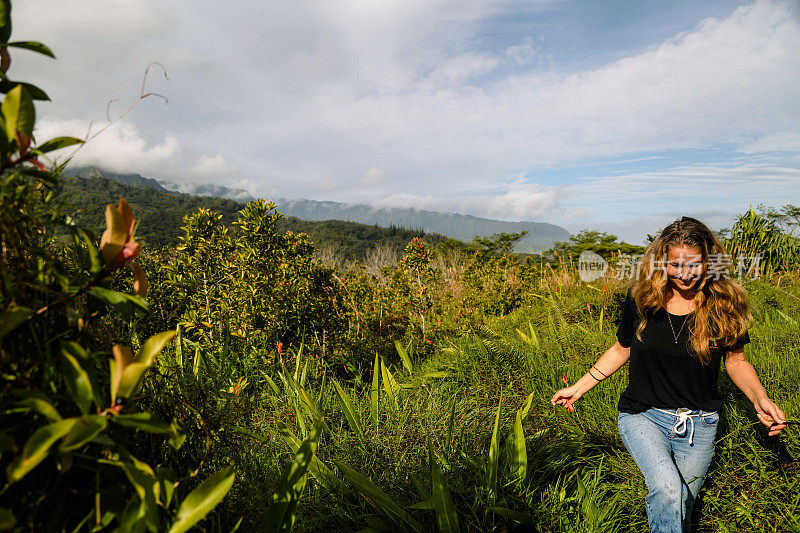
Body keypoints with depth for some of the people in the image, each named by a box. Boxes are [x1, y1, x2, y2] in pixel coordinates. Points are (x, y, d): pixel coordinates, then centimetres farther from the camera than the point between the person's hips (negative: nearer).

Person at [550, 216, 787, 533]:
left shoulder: (724, 304, -8)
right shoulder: (641, 299, -9)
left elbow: (736, 359, 5)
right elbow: (622, 349, 5)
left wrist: (759, 398, -14)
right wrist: (580, 386, 4)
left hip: (699, 423, 1)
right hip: (643, 415, -1)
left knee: (680, 506, 15)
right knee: (667, 490, -27)